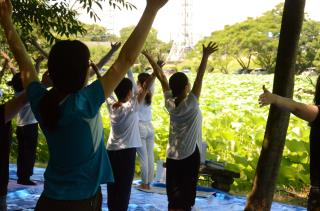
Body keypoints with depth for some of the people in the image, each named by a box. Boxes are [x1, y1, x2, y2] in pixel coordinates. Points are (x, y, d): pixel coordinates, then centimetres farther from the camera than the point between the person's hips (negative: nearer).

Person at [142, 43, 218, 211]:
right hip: (190, 155, -5)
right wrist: (205, 57, -27)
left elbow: (161, 77, 0)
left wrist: (149, 58, 5)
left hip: (172, 155, 5)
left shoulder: (170, 102, -4)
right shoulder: (191, 104, -17)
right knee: (186, 197, 2)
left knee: (173, 194, 12)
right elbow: (199, 77, -23)